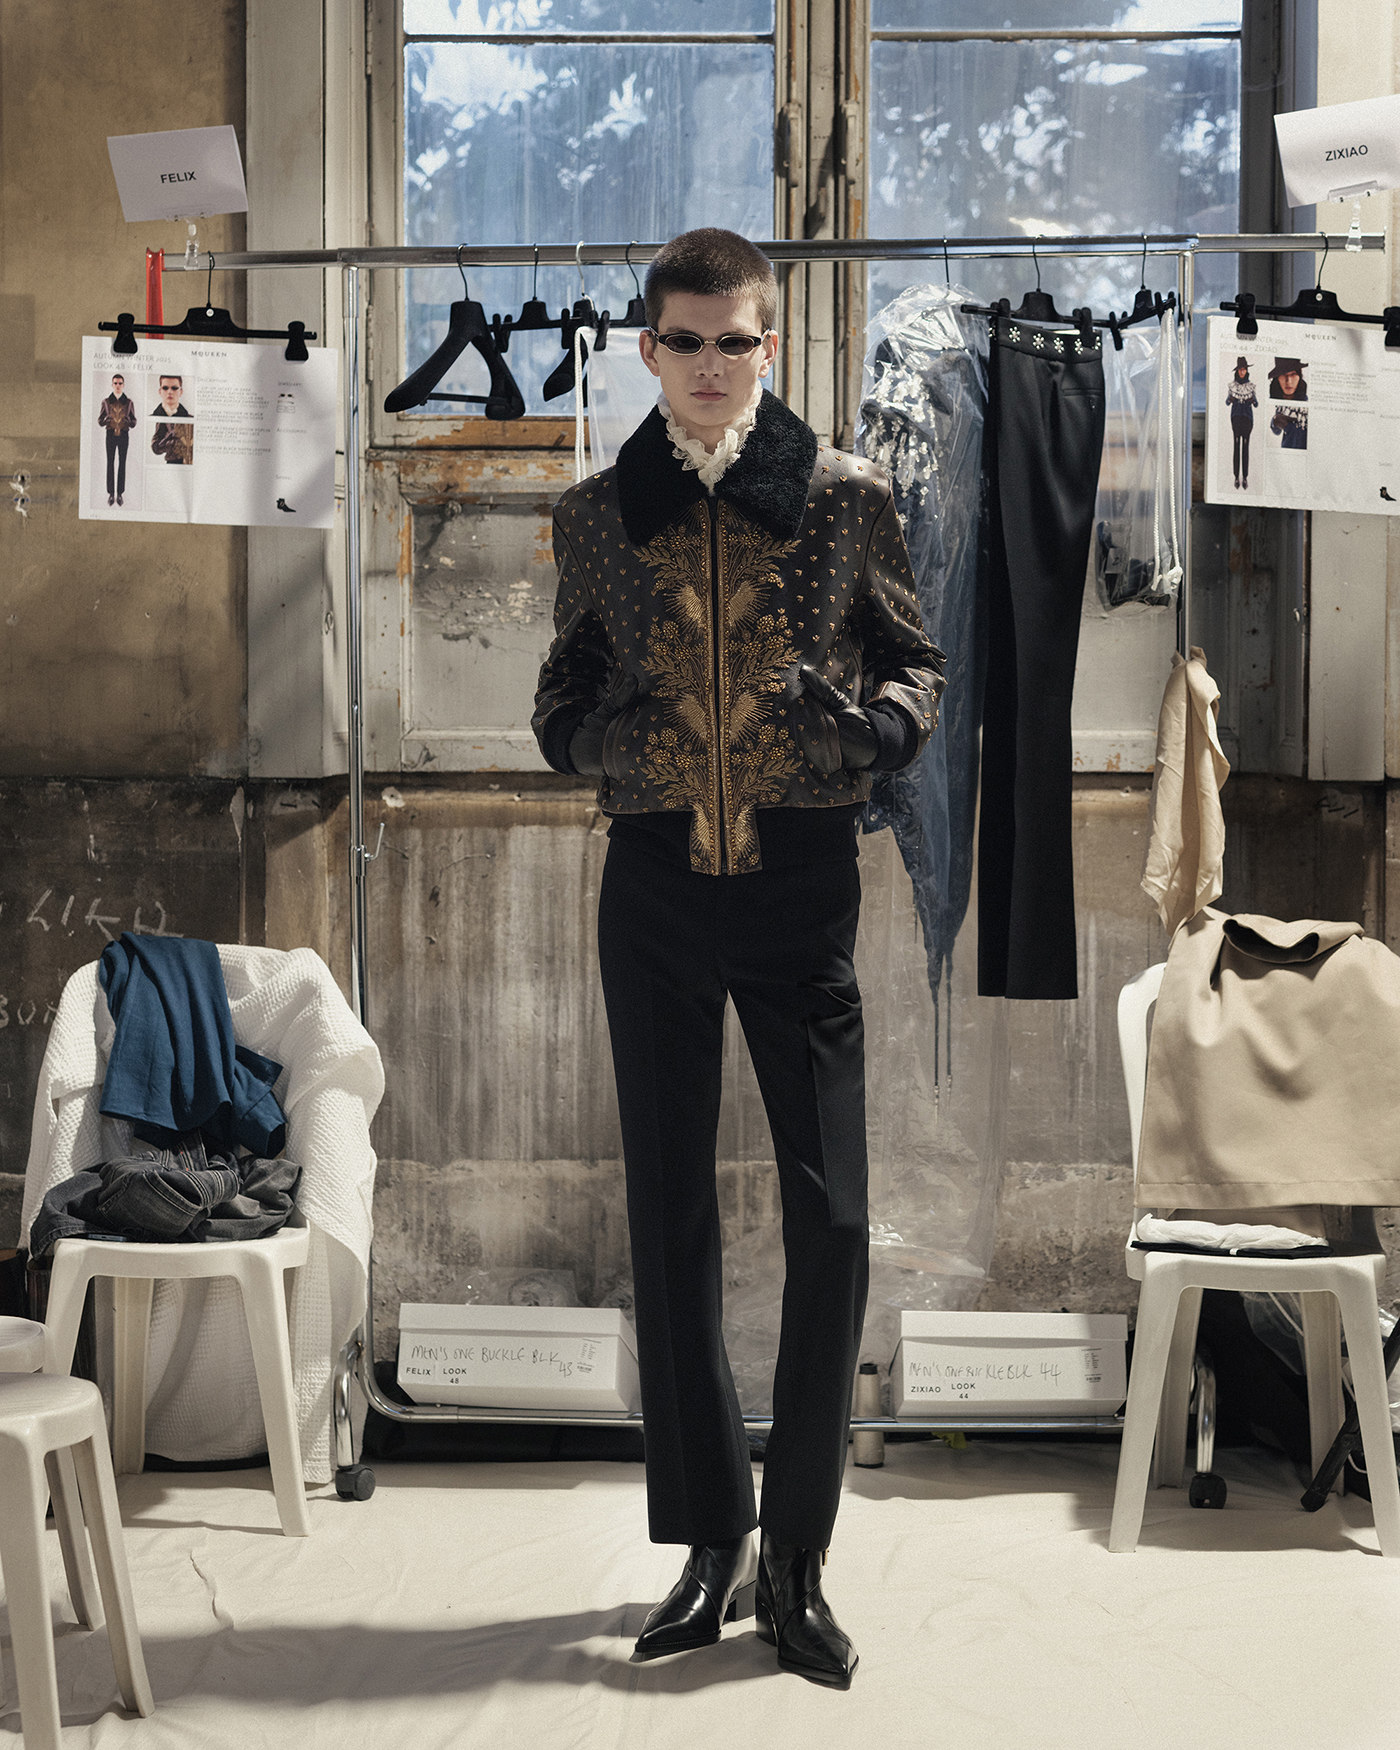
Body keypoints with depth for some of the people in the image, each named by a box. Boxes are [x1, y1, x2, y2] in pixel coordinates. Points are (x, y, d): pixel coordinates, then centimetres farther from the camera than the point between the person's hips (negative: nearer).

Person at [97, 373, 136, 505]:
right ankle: (110, 494, 3)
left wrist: (127, 420, -17)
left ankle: (120, 494, 5)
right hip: (111, 434, 0)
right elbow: (100, 421, 6)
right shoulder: (106, 402, 5)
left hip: (124, 435, 0)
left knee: (122, 464, 1)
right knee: (110, 463, -1)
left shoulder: (129, 403, 5)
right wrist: (107, 419, -15)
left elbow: (134, 422, 5)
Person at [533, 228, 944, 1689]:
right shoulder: (595, 514, 10)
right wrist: (574, 727, -5)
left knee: (831, 1218, -5)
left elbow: (918, 657, 10)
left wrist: (876, 722, -11)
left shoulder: (845, 496, 5)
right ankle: (709, 1540, 19)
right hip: (653, 882, 2)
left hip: (801, 874, -2)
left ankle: (794, 1562, 8)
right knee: (668, 1216, 6)